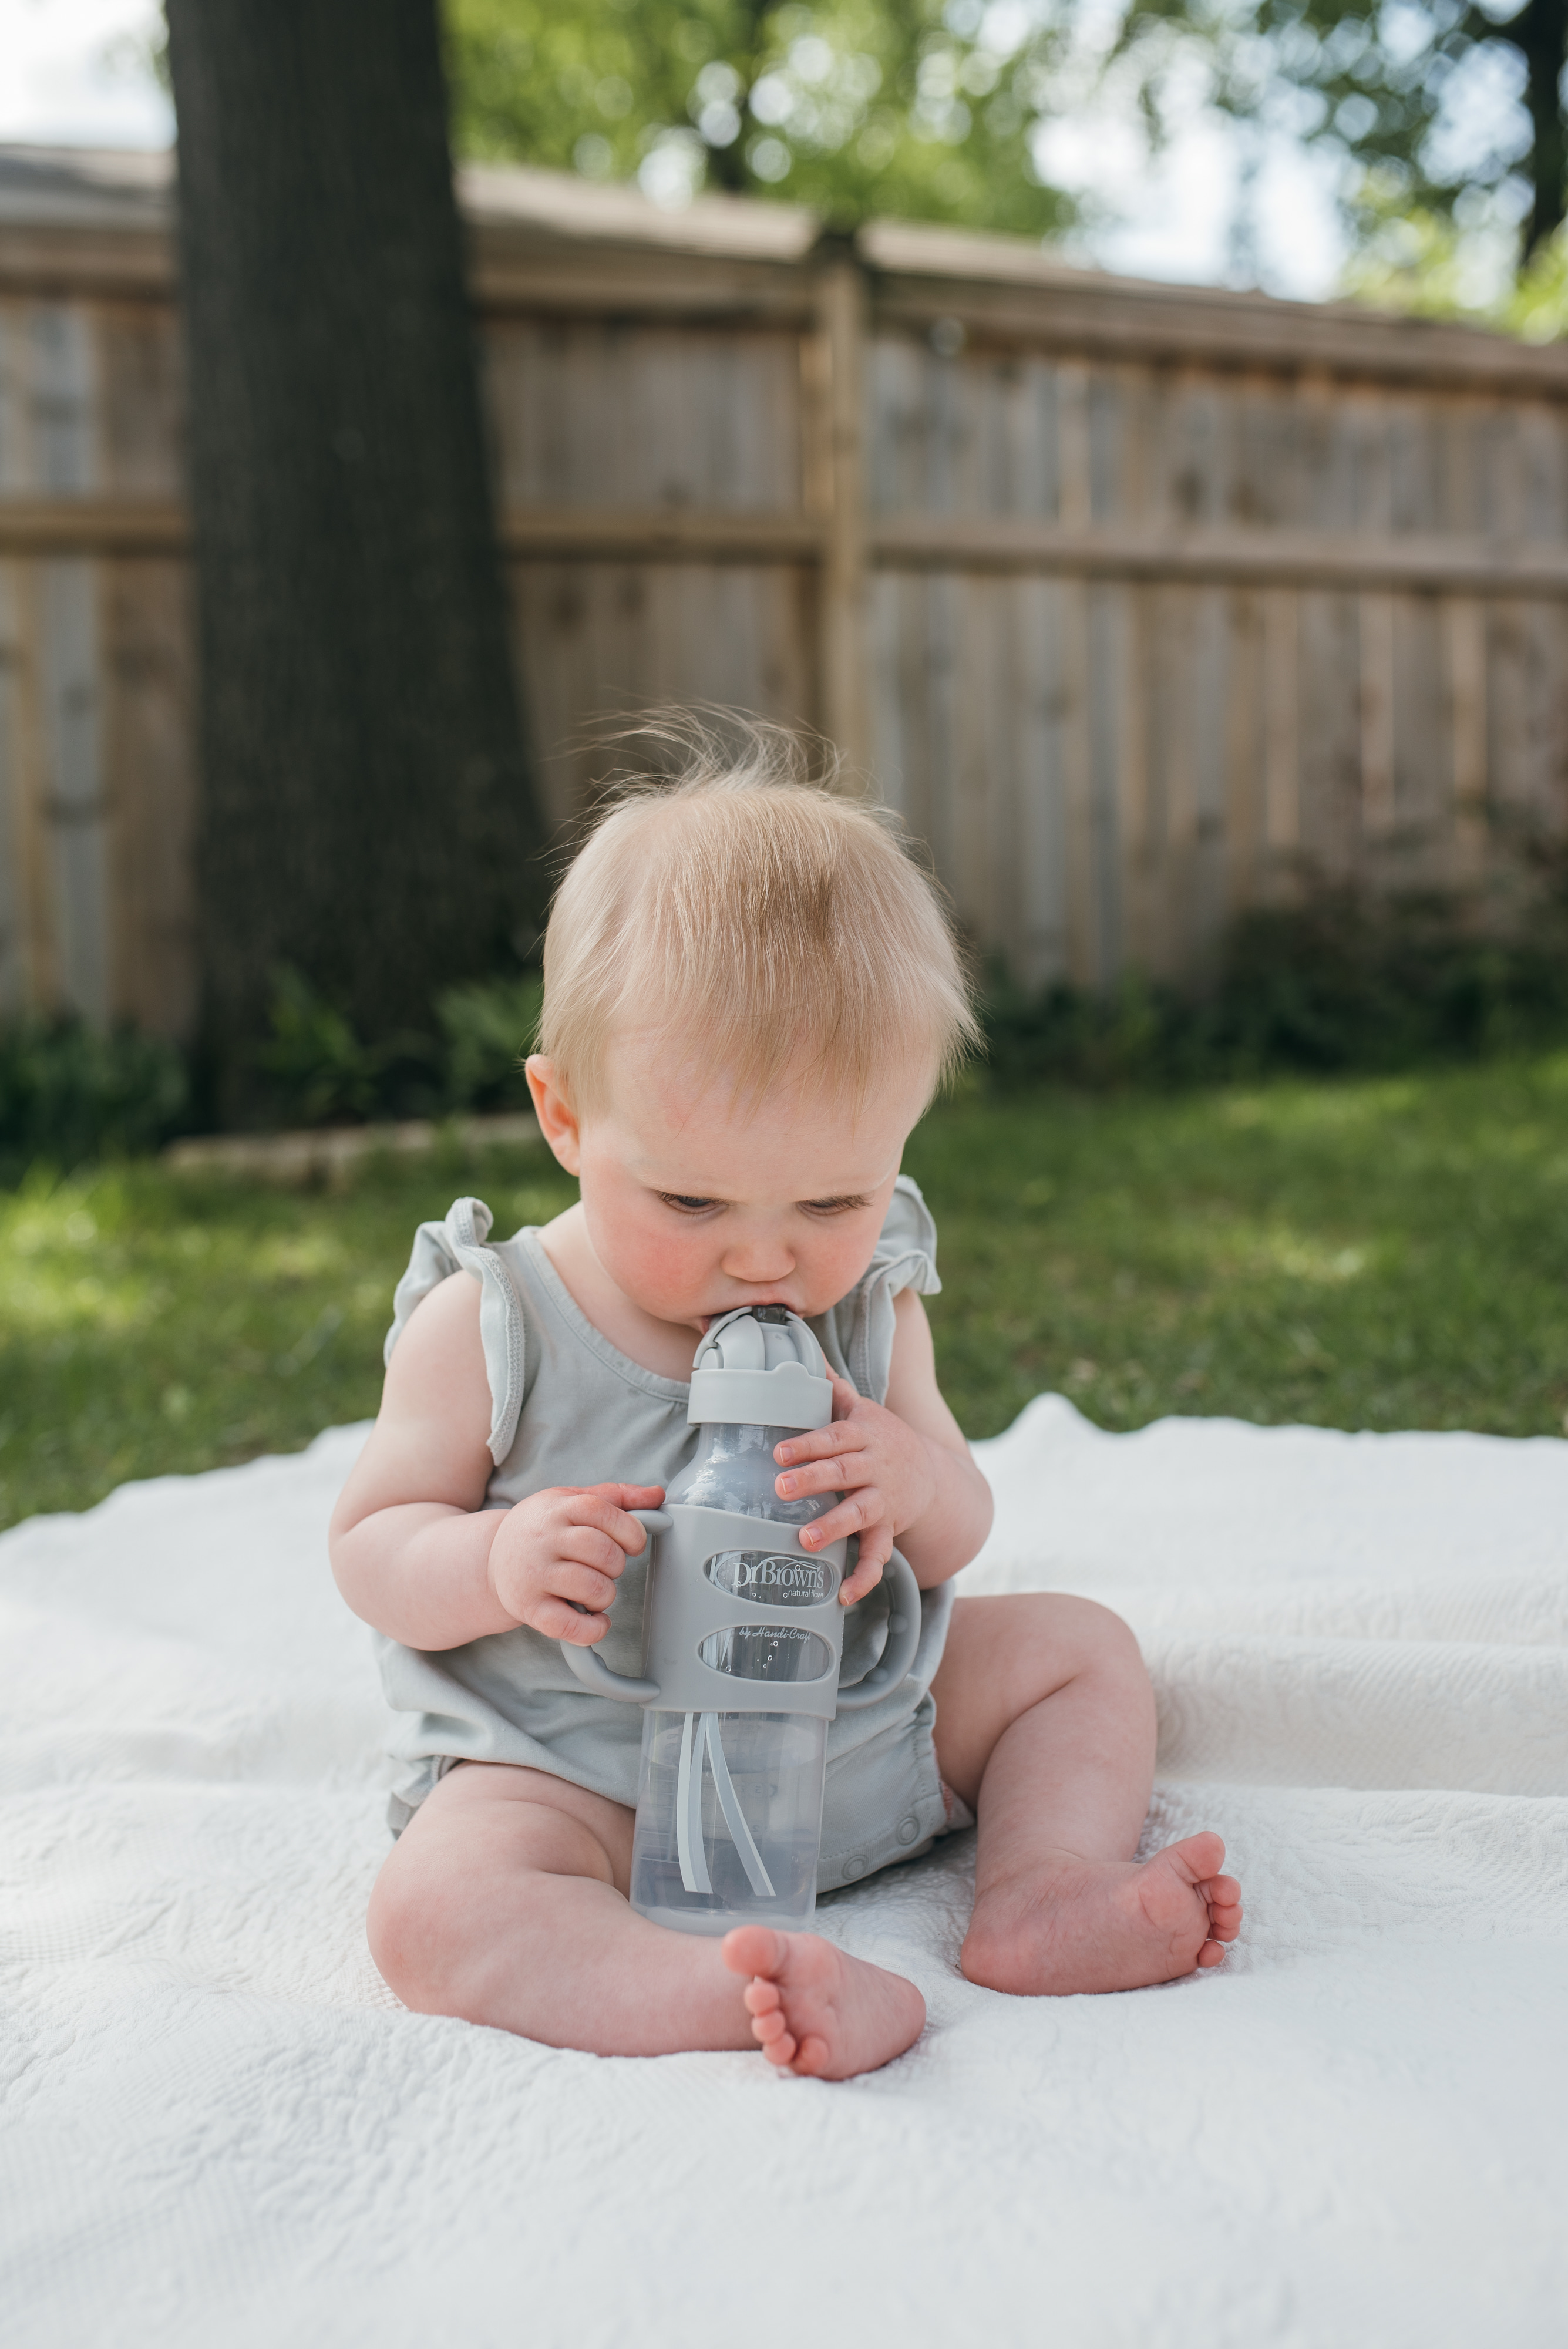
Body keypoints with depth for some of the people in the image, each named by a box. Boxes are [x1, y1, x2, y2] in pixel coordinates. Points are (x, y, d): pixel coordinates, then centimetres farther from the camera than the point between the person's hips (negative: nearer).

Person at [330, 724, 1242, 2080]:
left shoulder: (869, 1304, -3)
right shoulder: (490, 1329, -14)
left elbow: (958, 1534, 3)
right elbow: (372, 1546, -6)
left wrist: (912, 1478, -23)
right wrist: (495, 1563, -30)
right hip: (584, 1774, -4)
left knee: (1082, 1650, 7)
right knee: (437, 1911, -32)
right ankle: (735, 1997, -44)